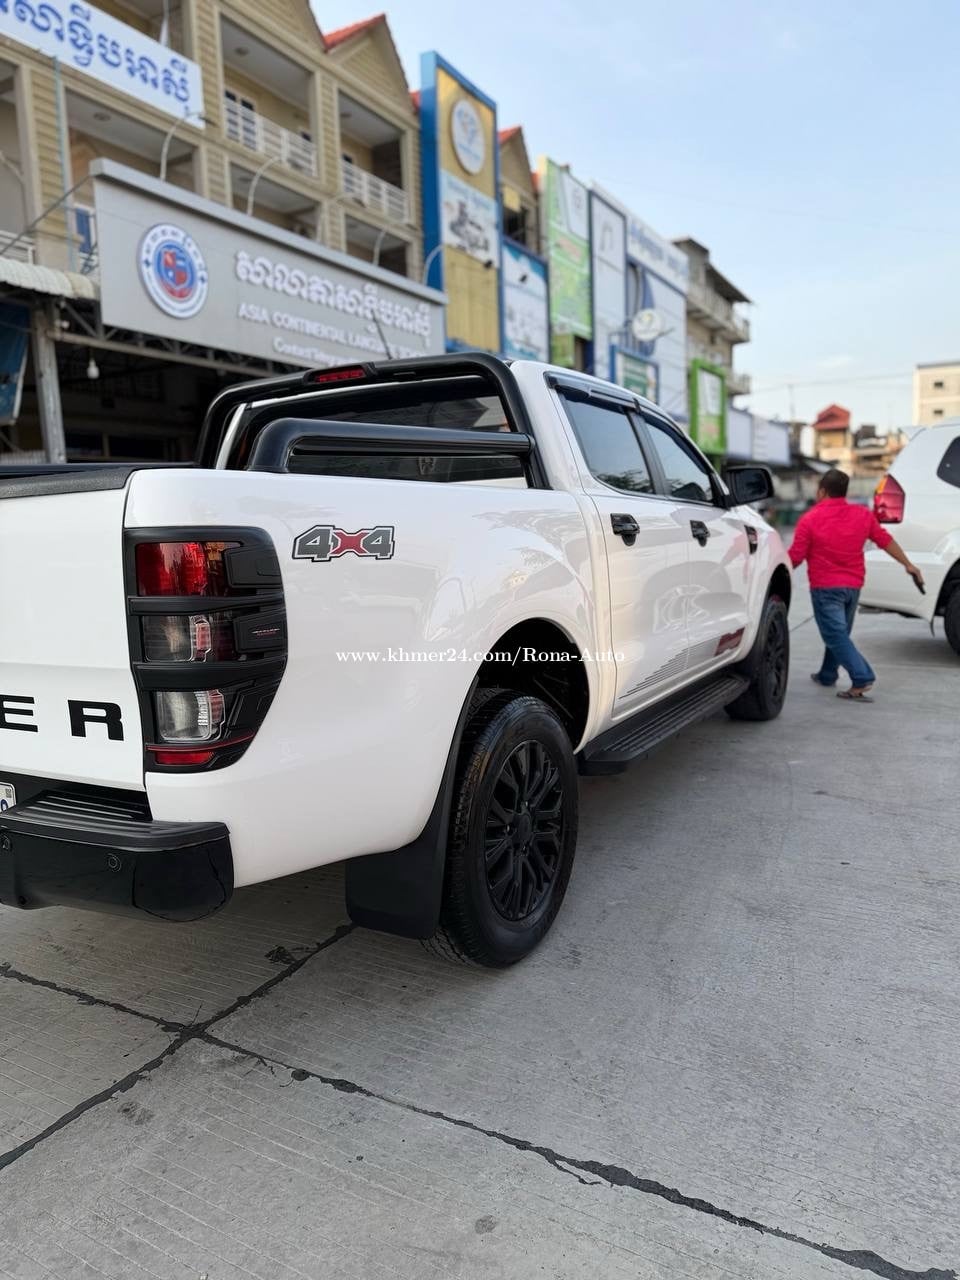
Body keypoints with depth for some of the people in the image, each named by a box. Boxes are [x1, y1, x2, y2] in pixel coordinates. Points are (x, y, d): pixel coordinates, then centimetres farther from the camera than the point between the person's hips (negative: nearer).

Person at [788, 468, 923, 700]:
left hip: (825, 587, -6)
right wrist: (908, 565, 23)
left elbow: (794, 558, -10)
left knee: (836, 635, -7)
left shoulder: (809, 519, -11)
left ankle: (862, 678, -19)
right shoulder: (863, 514, 4)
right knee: (839, 633, 20)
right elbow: (885, 541, 11)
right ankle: (827, 675, 33)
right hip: (853, 585, 6)